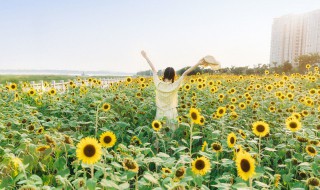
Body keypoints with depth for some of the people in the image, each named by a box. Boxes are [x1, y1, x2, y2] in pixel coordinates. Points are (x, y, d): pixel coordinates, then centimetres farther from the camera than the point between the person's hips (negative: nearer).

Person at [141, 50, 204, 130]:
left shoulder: (158, 84, -11)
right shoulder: (174, 86, -16)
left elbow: (153, 69, -3)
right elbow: (185, 73, -17)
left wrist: (145, 57, 10)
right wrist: (198, 63, -19)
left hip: (160, 114, 2)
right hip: (171, 114, -2)